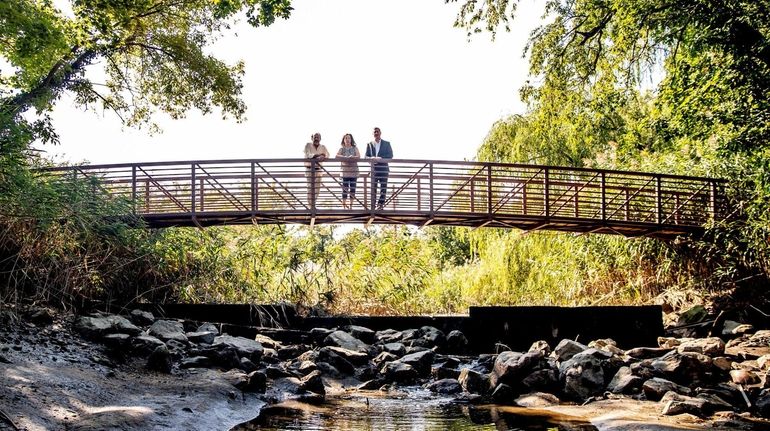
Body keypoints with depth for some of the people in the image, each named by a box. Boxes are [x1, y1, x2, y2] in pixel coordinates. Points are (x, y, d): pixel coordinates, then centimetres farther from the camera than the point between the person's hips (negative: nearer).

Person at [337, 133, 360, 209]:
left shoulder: (355, 148, 8)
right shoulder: (342, 149, 7)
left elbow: (358, 156, -6)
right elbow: (337, 155, -9)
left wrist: (352, 157, -24)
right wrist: (345, 157, -24)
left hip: (354, 171, 1)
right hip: (345, 171, -1)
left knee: (352, 188, 1)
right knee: (345, 188, -5)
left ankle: (351, 205, 6)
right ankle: (344, 204, -1)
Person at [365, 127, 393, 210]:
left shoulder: (386, 144, 8)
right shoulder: (369, 144, 12)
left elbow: (390, 155, 0)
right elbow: (366, 156, 8)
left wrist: (381, 158, -15)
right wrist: (372, 158, -15)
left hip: (383, 169, -1)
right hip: (374, 169, 1)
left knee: (383, 187, -4)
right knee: (373, 187, -1)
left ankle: (380, 204, -1)